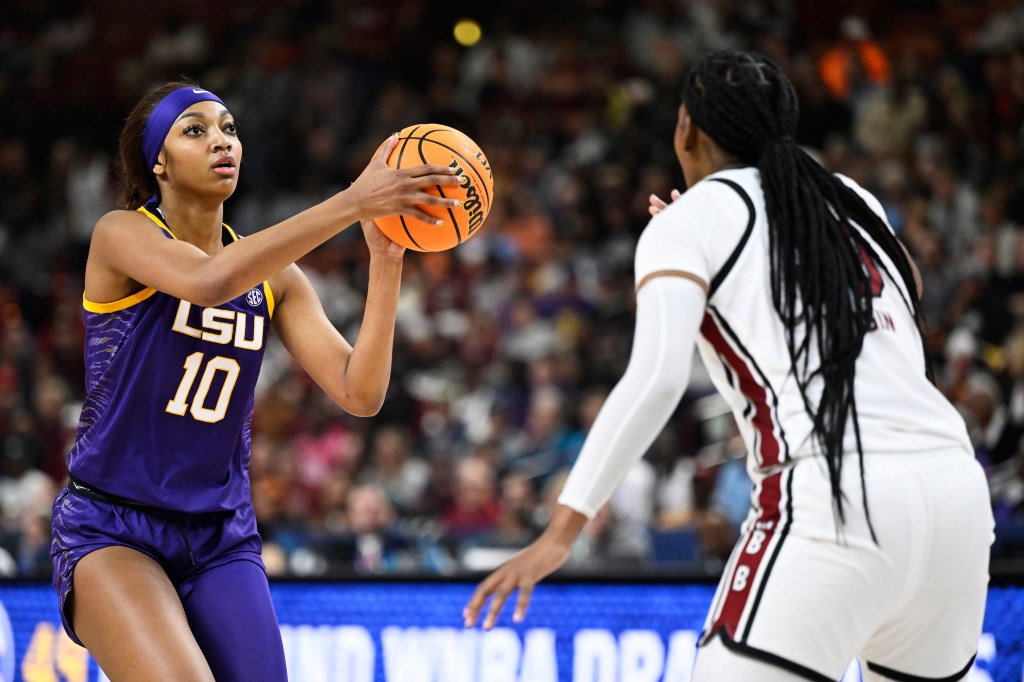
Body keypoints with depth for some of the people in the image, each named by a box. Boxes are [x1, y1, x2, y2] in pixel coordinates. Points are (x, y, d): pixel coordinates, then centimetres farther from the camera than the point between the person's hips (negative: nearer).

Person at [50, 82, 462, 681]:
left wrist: (386, 260, -16)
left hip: (223, 538, 5)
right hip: (110, 532, -5)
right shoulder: (120, 235, -6)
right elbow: (209, 280, -29)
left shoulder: (275, 276, 8)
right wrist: (353, 203, -33)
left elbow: (360, 394, -5)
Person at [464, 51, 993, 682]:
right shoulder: (853, 201, 22)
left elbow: (657, 378, -8)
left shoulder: (689, 222, 6)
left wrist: (562, 530, -11)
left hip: (834, 504, -6)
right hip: (956, 485, 6)